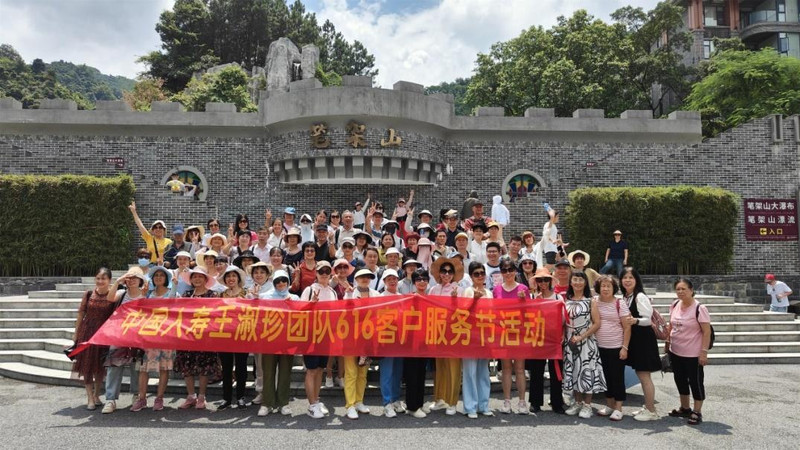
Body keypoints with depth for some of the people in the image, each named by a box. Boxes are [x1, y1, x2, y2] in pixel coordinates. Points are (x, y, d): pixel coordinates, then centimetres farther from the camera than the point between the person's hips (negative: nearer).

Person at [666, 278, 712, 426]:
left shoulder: (699, 308, -17)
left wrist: (704, 352, -19)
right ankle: (685, 408, 34)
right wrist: (668, 342, 16)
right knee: (680, 380, 17)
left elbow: (707, 332, -17)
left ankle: (697, 412, 18)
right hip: (675, 351, 7)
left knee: (695, 381, 5)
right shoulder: (675, 305, 3)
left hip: (693, 354, -7)